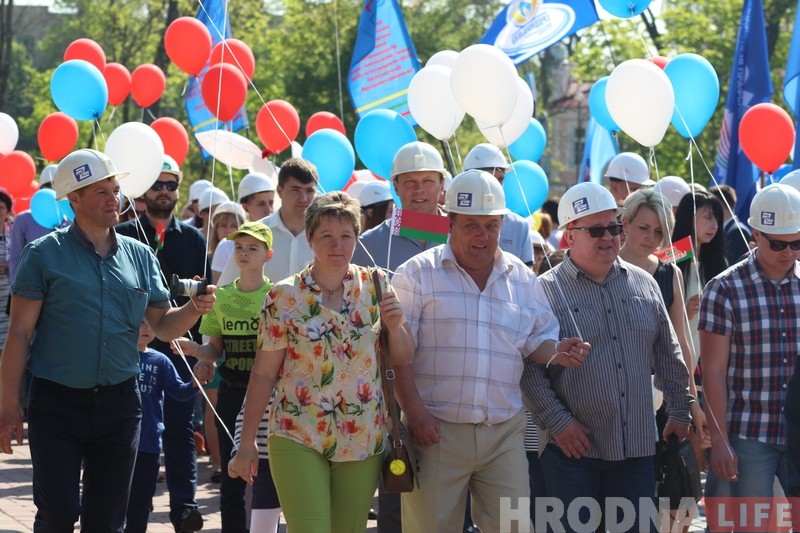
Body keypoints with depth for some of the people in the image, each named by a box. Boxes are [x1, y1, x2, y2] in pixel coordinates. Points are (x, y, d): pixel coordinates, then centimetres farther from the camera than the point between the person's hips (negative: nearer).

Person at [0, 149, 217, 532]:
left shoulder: (139, 256, 9)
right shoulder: (45, 254, -3)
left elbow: (162, 325, 12)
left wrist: (194, 310, -10)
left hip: (118, 403, 4)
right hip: (57, 403, -3)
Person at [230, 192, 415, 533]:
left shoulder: (376, 287, 4)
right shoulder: (285, 297, -4)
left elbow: (403, 359, 9)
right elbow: (263, 374, 0)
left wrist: (395, 326, -13)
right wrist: (247, 444, -1)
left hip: (363, 438, 3)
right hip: (298, 439, -3)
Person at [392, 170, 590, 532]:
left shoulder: (523, 280, 12)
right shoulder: (417, 274, -1)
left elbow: (537, 340, 20)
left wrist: (556, 352, -3)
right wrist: (415, 413, -14)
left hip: (504, 435, 3)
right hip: (437, 431, -3)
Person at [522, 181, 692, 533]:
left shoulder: (644, 284, 10)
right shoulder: (546, 291, -5)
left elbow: (668, 356, 18)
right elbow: (529, 369, -8)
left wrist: (680, 411, 16)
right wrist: (558, 422, -14)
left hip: (637, 448, 4)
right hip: (573, 450, -4)